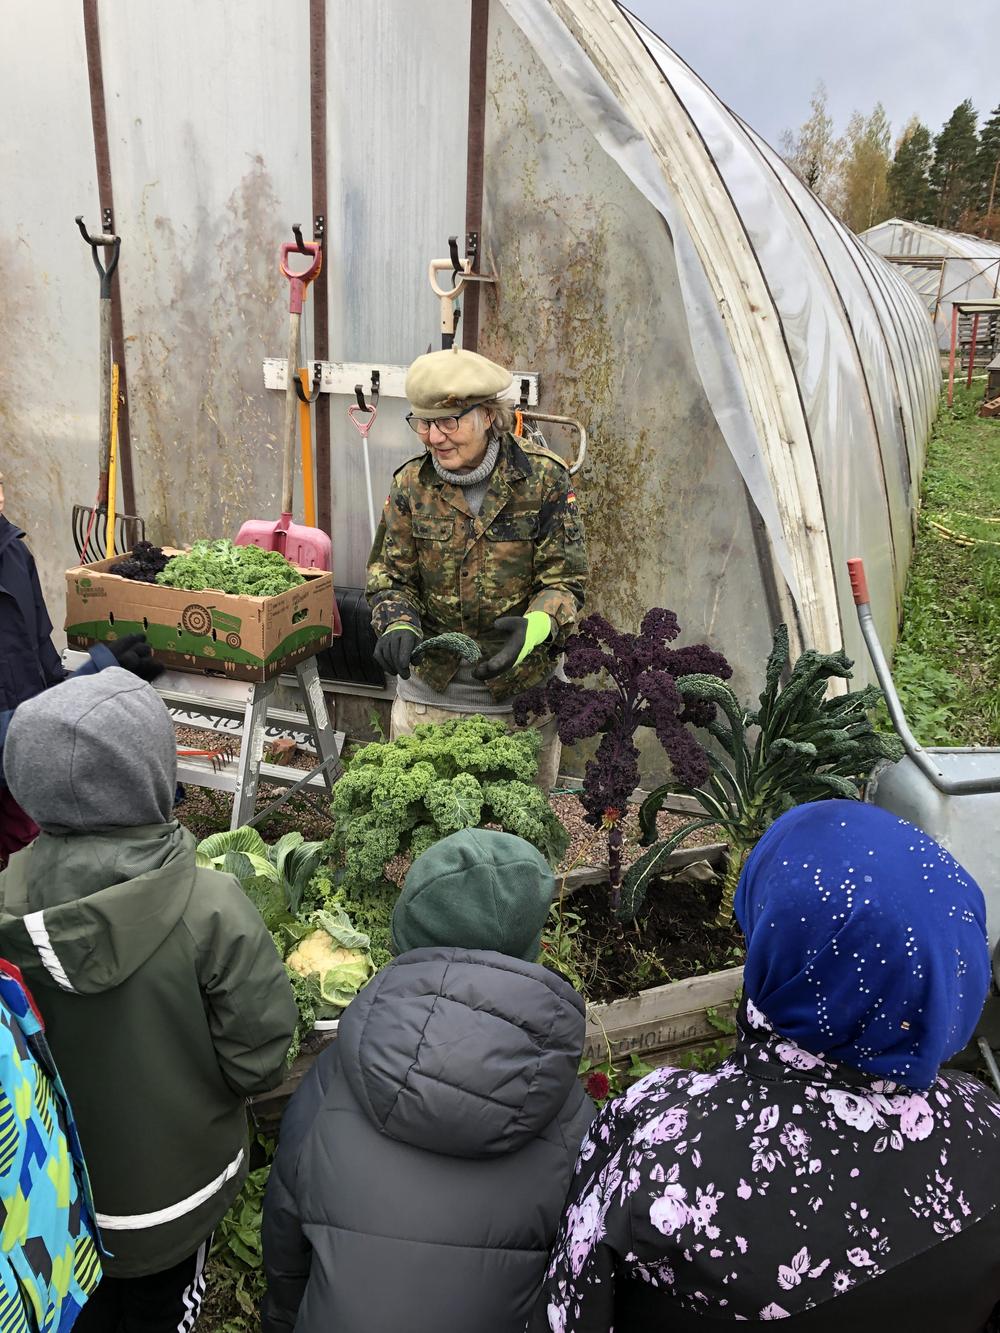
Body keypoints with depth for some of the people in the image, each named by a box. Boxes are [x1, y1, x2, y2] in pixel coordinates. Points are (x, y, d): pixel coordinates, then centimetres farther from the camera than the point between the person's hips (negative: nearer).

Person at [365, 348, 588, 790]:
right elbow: (391, 576, 2)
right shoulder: (411, 484, -2)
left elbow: (565, 580, -9)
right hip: (428, 692, 2)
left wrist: (533, 628, -30)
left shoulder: (543, 478, -9)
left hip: (521, 694, -1)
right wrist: (397, 624, -20)